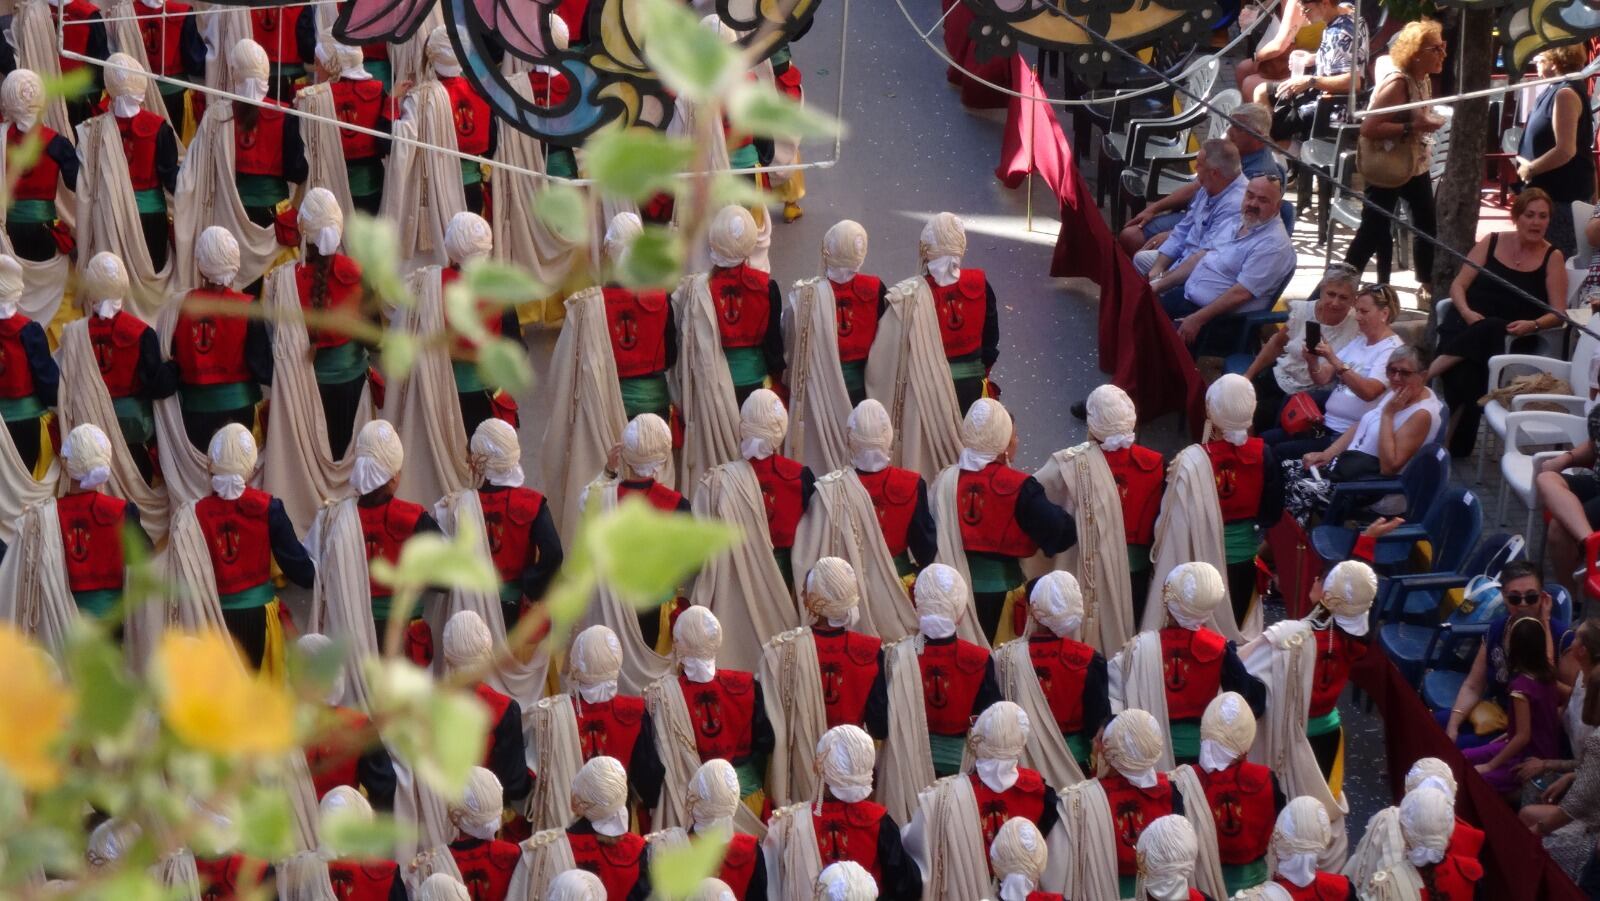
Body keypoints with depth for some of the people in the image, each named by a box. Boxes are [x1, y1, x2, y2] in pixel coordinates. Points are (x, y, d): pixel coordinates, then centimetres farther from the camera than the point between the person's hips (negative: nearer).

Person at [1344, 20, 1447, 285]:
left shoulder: (1424, 80, 3)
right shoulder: (1397, 84, -24)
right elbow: (1368, 128, -31)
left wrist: (1431, 122, 2)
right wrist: (1413, 127, -31)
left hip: (1415, 165, 8)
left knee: (1427, 225, 10)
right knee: (1374, 231, -4)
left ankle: (1427, 288, 21)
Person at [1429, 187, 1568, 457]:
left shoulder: (1553, 257, 7)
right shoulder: (1492, 243, 11)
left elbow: (1558, 313, 1)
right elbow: (1458, 285, 10)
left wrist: (1532, 325, -20)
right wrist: (1467, 312, -12)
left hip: (1510, 334, -1)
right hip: (1467, 322, 1)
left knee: (1489, 332, -39)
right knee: (1464, 375, -34)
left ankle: (1427, 374, -30)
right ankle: (1455, 444, -25)